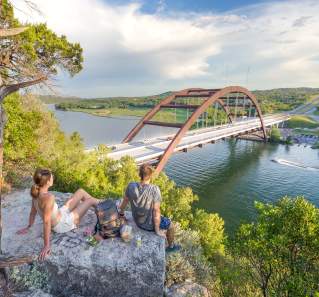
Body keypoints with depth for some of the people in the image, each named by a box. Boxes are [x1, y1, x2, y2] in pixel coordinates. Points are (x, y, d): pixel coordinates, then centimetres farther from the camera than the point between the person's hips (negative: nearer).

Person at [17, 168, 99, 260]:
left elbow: (33, 212, 0)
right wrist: (46, 245, -29)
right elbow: (47, 222, -35)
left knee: (81, 191, 13)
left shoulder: (37, 193, -13)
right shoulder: (49, 197, -37)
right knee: (90, 200, 2)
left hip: (60, 214, 8)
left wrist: (28, 227, 15)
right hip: (63, 224, -8)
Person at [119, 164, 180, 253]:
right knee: (169, 225, 25)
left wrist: (121, 213, 17)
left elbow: (125, 201, -4)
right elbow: (156, 210, -29)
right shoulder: (154, 189, -34)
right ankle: (171, 246, 49)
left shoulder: (131, 186, -20)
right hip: (149, 224, -5)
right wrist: (157, 230, -15)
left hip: (137, 221, 5)